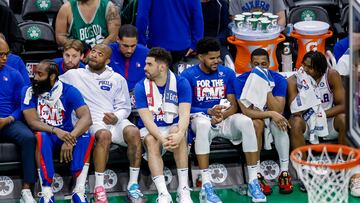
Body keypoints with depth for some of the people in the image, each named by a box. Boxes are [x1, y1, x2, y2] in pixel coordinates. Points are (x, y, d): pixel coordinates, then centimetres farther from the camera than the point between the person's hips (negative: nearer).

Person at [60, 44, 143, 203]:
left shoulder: (117, 79, 17)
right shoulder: (74, 75, 14)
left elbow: (124, 107, 13)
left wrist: (116, 118, -6)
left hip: (115, 120, 2)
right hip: (92, 122, -2)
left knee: (133, 132, -31)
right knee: (104, 135, -38)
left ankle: (133, 185, -23)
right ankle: (99, 188, -32)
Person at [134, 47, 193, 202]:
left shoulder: (181, 83, -8)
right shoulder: (141, 87, -8)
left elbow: (184, 114, -19)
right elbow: (147, 119, -18)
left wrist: (179, 134, -42)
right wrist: (162, 138, -37)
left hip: (173, 126, 0)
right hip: (150, 129, 0)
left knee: (177, 131, -34)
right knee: (151, 141, -33)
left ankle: (183, 190, -33)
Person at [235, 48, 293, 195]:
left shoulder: (278, 79, -11)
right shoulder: (241, 80, -15)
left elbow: (278, 111, -23)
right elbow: (246, 111, -24)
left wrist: (267, 88, -30)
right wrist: (271, 113, -34)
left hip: (271, 117, 1)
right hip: (252, 119, -1)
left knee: (278, 122, -33)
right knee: (256, 123, -35)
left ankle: (284, 172, -29)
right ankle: (256, 175, -31)